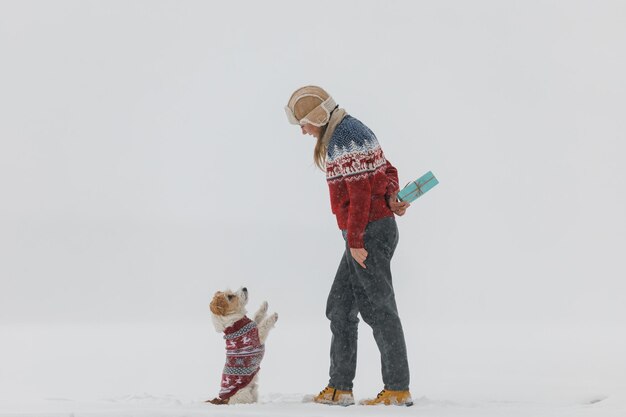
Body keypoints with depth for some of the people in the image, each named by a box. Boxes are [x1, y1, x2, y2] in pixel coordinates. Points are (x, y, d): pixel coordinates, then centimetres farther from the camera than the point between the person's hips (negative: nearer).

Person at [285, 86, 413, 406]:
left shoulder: (345, 139, -16)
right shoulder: (349, 131, 17)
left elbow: (360, 191, -21)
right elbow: (387, 171, 20)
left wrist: (355, 241, -19)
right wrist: (391, 197, 0)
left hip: (369, 232, -10)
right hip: (378, 226, 10)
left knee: (378, 308, -5)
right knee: (340, 307, 11)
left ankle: (398, 389, 1)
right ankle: (339, 388, 14)